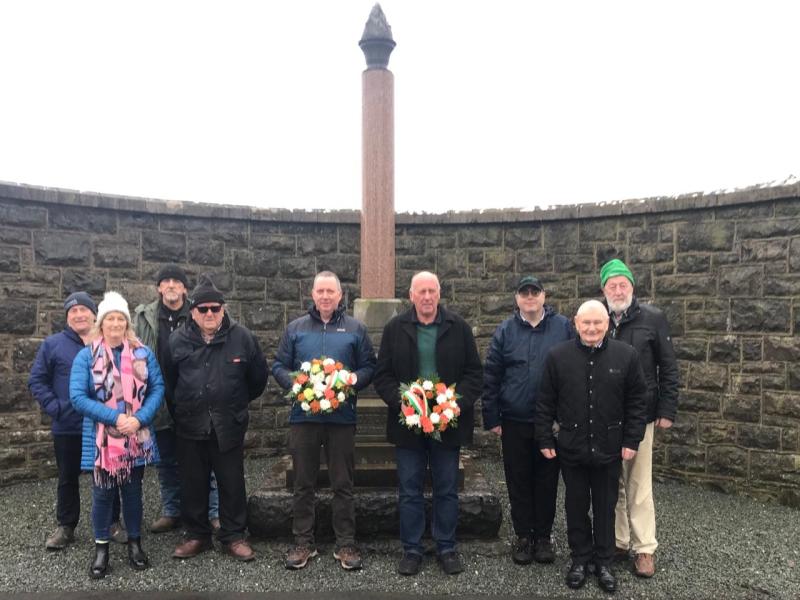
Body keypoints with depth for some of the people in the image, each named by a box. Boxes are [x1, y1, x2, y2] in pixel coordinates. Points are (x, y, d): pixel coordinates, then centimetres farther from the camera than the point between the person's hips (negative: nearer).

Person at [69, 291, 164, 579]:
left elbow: (158, 388, -2)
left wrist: (139, 419, -16)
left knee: (133, 489, 12)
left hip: (137, 436, 2)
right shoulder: (86, 355, -4)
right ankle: (101, 547, 24)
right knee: (103, 491, 7)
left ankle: (135, 543, 27)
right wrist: (114, 417, -19)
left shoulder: (143, 353, 2)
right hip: (101, 438, -1)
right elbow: (78, 397, -11)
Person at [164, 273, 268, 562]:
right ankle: (196, 535, 28)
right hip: (190, 426, 2)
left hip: (229, 426, -1)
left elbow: (258, 377, 6)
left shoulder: (242, 337, -5)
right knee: (193, 484, 12)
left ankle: (233, 536, 21)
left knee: (232, 483, 7)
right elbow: (168, 379, 15)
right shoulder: (178, 340, 0)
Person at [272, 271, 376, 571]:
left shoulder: (355, 329, 5)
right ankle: (303, 543, 23)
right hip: (303, 416, 1)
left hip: (342, 417, -1)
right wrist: (295, 382, -11)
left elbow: (368, 367, 4)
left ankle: (346, 544, 19)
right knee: (303, 484, 10)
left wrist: (350, 382, -14)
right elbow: (279, 366, 8)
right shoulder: (295, 328, 8)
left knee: (343, 484, 7)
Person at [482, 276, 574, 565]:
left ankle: (543, 536, 27)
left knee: (547, 481, 11)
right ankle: (523, 536, 25)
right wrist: (491, 418, 0)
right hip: (514, 423, 1)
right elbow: (490, 377, 2)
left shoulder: (564, 327, -1)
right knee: (519, 481, 10)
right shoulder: (505, 331, 1)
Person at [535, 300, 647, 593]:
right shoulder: (557, 356, -5)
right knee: (576, 506, 14)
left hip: (609, 448, 0)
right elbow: (545, 403, -1)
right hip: (571, 448, 0)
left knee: (605, 507, 14)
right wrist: (545, 440, -2)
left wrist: (631, 440, -2)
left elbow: (636, 402, 1)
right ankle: (580, 558, 31)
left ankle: (604, 561, 31)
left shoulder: (626, 355, -4)